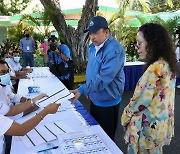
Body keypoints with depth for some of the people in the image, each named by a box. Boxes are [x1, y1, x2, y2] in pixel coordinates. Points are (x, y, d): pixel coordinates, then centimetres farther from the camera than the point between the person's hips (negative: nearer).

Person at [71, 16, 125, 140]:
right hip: (95, 99, 8)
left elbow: (104, 78, -32)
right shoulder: (93, 47, 4)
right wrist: (88, 90, 14)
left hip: (107, 102, -8)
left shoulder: (114, 50, -25)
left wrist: (82, 90, -33)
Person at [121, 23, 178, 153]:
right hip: (161, 122, 8)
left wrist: (126, 115, -5)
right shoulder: (167, 64, 2)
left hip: (148, 126, -8)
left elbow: (142, 100, -22)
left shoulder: (155, 68, -26)